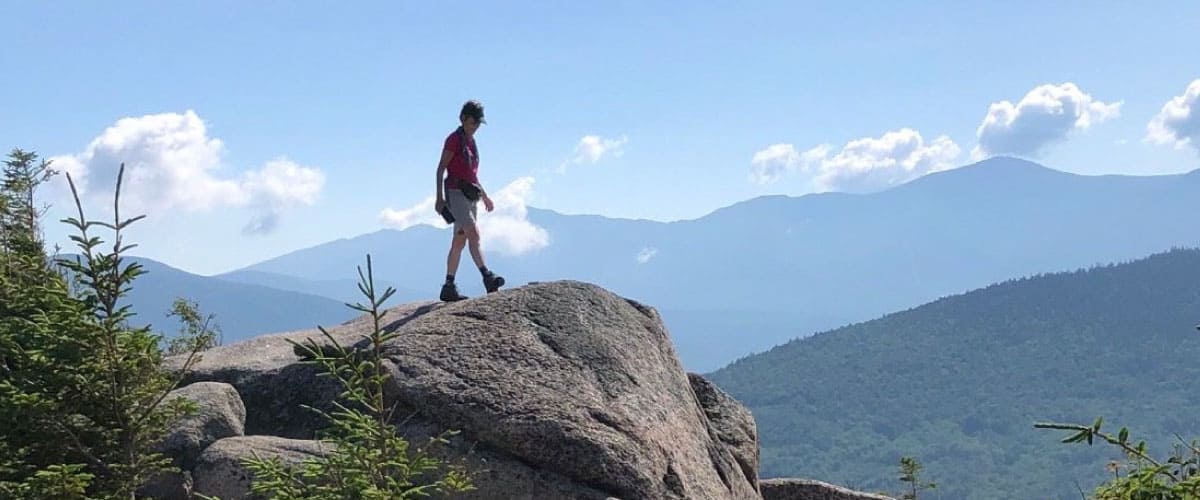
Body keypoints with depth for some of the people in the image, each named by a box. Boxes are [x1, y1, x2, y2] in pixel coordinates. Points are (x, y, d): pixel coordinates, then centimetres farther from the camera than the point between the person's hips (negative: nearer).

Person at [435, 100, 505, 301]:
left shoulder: (471, 142, 17)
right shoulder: (454, 139, -6)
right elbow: (441, 169, -11)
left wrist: (484, 196, 25)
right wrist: (440, 197, -18)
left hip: (469, 195, 8)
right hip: (455, 193, -8)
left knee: (459, 242, 6)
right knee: (474, 233, -22)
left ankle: (449, 287, 8)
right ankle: (487, 277, -33)